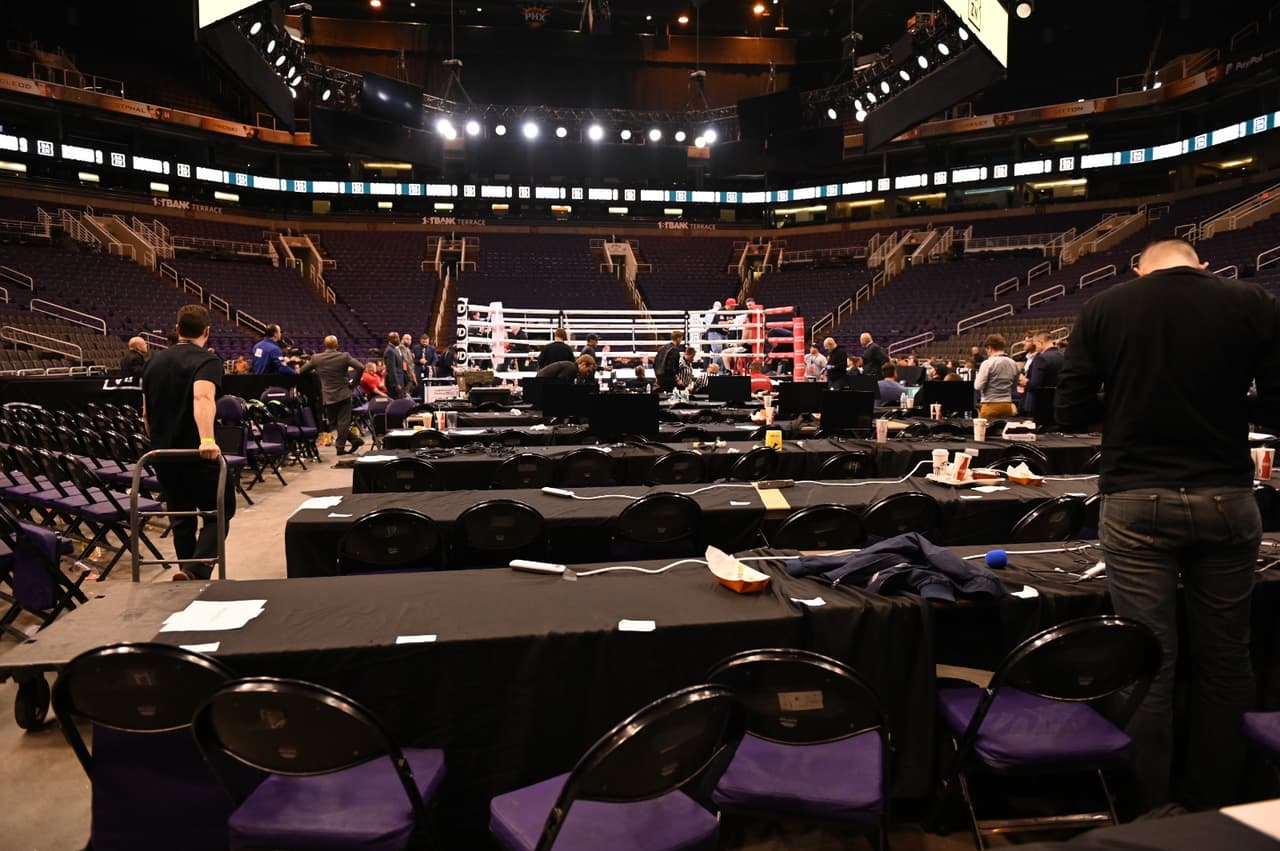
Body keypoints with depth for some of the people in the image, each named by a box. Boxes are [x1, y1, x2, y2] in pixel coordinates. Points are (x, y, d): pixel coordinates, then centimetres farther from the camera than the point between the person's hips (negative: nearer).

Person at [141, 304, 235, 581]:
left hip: (162, 454, 7)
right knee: (219, 513, 4)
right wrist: (207, 439, -43)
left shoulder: (154, 361, 14)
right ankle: (196, 572, -15)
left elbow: (146, 414, 20)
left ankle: (189, 575, 22)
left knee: (181, 519, 17)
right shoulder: (207, 361, -9)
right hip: (198, 453, -6)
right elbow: (202, 397, -30)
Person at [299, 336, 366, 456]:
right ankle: (340, 446, 3)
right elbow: (361, 367, -15)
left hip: (328, 396, 1)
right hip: (343, 394, -1)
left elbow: (300, 372, 3)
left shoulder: (316, 358, -4)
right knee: (343, 421, 5)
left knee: (334, 422, 14)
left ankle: (354, 440, 9)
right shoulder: (344, 356, -8)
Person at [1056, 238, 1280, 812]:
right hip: (1226, 501, 1)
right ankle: (1214, 810, 28)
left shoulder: (1102, 309, 0)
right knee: (1222, 661, 14)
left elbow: (1071, 413, -1)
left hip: (1135, 503, -1)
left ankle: (1149, 817, 16)